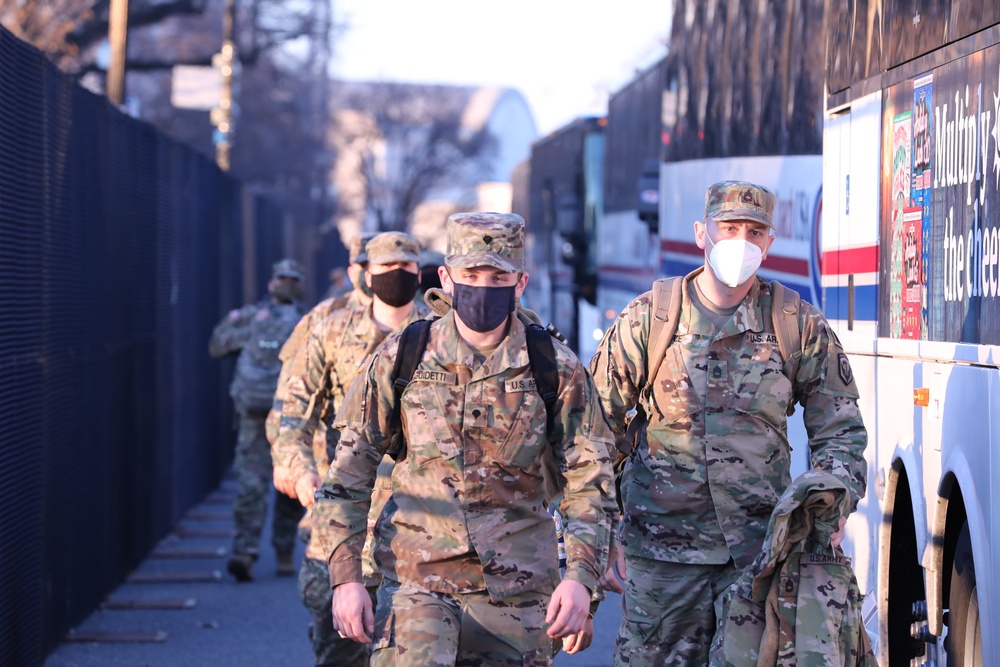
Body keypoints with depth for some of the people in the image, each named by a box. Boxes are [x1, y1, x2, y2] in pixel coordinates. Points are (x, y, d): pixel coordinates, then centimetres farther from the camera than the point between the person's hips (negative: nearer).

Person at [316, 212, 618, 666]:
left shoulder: (557, 371, 0)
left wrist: (580, 576, -11)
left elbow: (589, 482, 2)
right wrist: (345, 577, -2)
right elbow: (347, 474, 5)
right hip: (416, 580, -1)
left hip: (517, 590, 1)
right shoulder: (401, 360, 0)